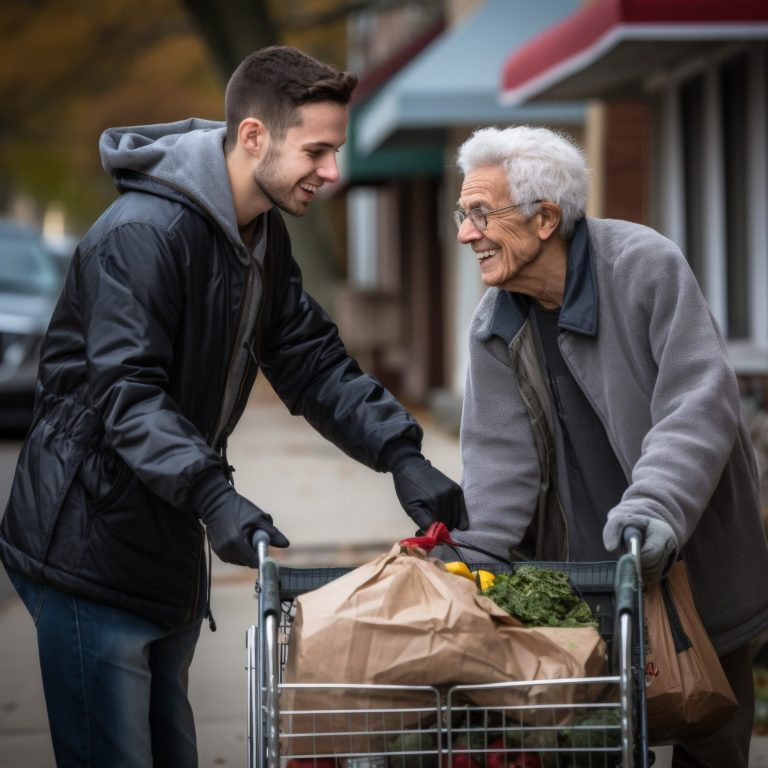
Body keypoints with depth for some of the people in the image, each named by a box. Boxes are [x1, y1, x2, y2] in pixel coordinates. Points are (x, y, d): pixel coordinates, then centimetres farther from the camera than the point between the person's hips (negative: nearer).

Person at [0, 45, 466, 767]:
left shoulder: (264, 240, 10)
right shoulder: (143, 232, -21)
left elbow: (313, 364, 9)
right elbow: (126, 392, -29)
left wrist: (400, 453, -6)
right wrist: (212, 495, -41)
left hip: (167, 549, 9)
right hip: (92, 551, -9)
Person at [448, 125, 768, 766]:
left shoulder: (648, 267, -16)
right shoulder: (496, 326, 0)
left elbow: (700, 403, -22)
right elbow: (500, 451, -2)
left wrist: (655, 507, -36)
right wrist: (478, 552, -17)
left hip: (695, 563, -4)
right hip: (584, 570, 4)